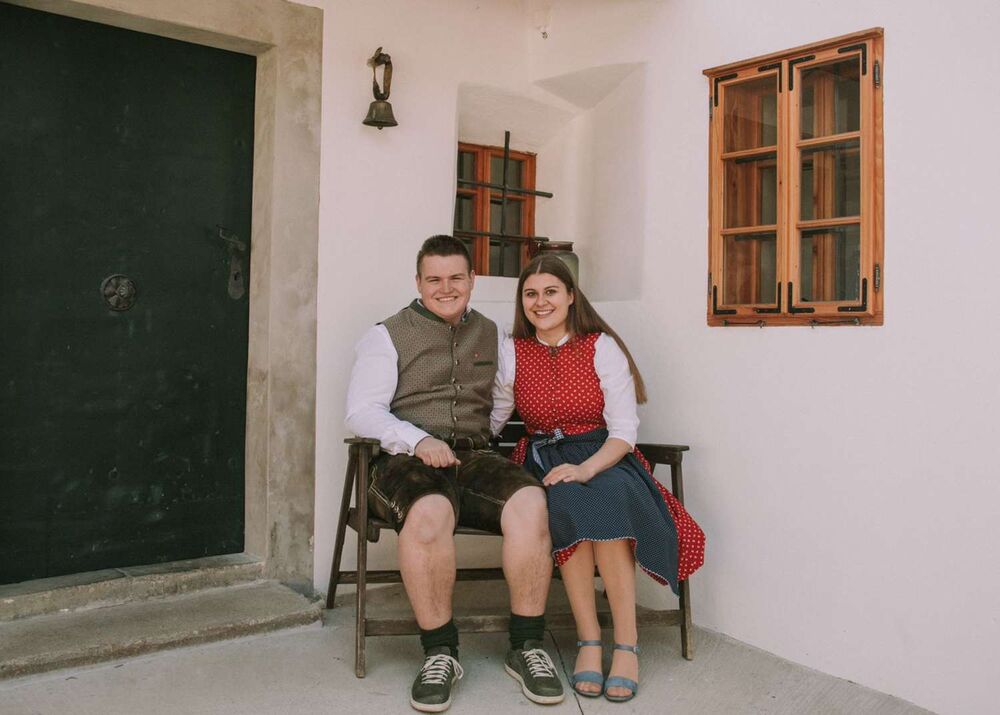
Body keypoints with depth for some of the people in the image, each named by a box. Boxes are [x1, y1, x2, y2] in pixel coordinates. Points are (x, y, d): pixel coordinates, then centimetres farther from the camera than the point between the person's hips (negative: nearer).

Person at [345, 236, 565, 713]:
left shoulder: (491, 335, 22)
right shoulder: (388, 335, 9)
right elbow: (361, 412, 0)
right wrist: (419, 441, -16)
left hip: (474, 458, 3)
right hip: (407, 461, -3)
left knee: (530, 503, -28)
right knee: (430, 512, -37)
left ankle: (526, 647, -13)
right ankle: (439, 653, -19)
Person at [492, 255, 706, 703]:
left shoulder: (602, 347, -1)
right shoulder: (512, 353, 6)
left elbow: (624, 429, -8)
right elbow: (490, 421, 3)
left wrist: (586, 469, -25)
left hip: (604, 457, -1)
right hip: (544, 460, 1)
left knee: (605, 502, -35)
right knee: (565, 503, -33)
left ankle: (626, 645, -25)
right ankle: (588, 641, -24)